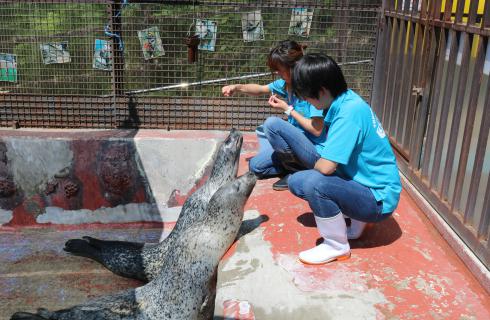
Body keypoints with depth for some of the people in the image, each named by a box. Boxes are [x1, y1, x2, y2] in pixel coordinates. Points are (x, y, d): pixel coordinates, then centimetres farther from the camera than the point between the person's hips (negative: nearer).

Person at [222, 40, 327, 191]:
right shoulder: (287, 83, 2)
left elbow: (317, 130, -24)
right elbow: (260, 89, 15)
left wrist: (288, 109, -18)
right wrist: (237, 87, -4)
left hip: (315, 152, -8)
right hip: (298, 143, 8)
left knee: (272, 123, -27)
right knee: (255, 166, 4)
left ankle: (296, 171, -11)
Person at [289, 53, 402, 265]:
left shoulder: (349, 112, -26)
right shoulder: (344, 102, 2)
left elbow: (325, 167, -28)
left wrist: (316, 165, -8)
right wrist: (319, 165, -3)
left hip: (379, 199, -9)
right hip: (364, 184, 9)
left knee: (314, 183, -30)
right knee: (296, 181, 4)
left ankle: (337, 246, -6)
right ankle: (355, 220, 13)